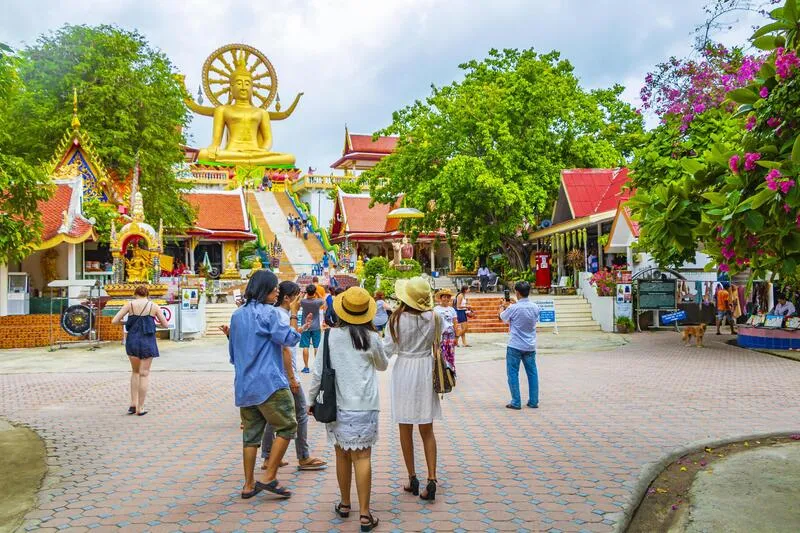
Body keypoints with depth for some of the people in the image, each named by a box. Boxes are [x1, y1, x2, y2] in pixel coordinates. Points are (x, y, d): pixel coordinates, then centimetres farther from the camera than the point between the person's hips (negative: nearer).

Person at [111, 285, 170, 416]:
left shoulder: (129, 305, 0)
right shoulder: (153, 306, -1)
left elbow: (114, 321, -3)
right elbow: (165, 324, 4)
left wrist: (125, 322, 15)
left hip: (132, 341, 2)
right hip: (148, 342, -2)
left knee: (135, 372, 21)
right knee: (144, 374, 7)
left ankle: (133, 404, 16)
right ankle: (140, 408, 9)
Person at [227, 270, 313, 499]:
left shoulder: (237, 315, 13)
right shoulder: (268, 313, -10)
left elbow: (233, 353, 20)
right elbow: (289, 339, -10)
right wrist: (293, 313, -1)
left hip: (244, 385, 8)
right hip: (269, 382, -8)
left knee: (251, 433, 12)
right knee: (286, 426, 3)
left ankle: (249, 485, 16)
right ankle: (269, 477, 0)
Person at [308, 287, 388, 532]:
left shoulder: (330, 336, -4)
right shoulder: (371, 338, -5)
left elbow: (318, 371, -1)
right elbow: (383, 365, 13)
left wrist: (312, 399, 11)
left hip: (337, 404, 2)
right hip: (364, 406, -1)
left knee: (342, 455, 15)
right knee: (362, 457, 0)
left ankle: (345, 505, 30)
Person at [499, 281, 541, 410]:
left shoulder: (513, 308, -16)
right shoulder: (535, 307, -2)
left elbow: (503, 318, 2)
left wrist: (503, 306, 25)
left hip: (515, 346, -5)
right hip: (530, 346, 5)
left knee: (513, 373, 4)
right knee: (532, 373, 12)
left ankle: (516, 402, 4)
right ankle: (533, 401, 16)